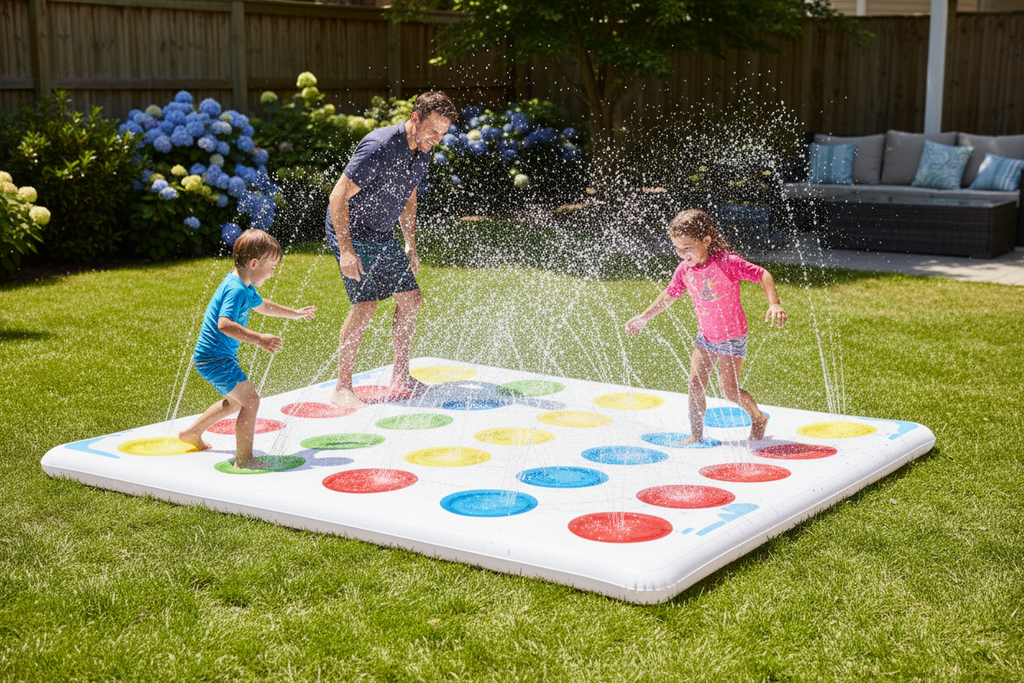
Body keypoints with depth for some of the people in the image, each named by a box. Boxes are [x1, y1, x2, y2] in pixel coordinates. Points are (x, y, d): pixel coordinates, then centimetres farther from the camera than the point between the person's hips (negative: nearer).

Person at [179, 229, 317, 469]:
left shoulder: (244, 286, 10)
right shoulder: (236, 290, -24)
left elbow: (260, 305, 31)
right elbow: (224, 324, -38)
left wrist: (295, 313, 39)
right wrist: (259, 339, -44)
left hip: (211, 358, 11)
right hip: (215, 359, -11)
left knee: (235, 401, 27)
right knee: (250, 400, -15)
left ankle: (192, 432, 41)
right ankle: (244, 460, -13)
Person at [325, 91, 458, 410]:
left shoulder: (422, 153, 1)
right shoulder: (379, 147, -26)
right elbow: (339, 196, -26)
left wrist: (410, 245, 14)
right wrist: (346, 251, -30)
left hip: (383, 237, 9)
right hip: (350, 232, -9)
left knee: (411, 299, 8)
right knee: (365, 304, -19)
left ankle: (400, 378, 22)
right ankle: (342, 388, -12)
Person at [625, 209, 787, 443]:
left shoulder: (726, 262, -24)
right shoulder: (685, 269, -6)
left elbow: (762, 275, -22)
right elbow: (670, 295, 11)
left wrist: (774, 304, -36)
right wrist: (643, 318, 17)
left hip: (732, 336, -6)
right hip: (705, 336, 6)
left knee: (729, 390, -4)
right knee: (695, 384, 0)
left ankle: (758, 418, 24)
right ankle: (697, 435, 13)